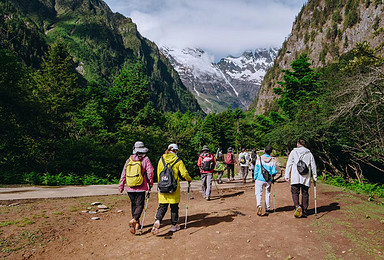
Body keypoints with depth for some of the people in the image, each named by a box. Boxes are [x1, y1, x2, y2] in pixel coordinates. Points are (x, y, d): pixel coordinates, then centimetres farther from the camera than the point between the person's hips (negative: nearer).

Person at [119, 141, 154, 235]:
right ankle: (134, 220, -22)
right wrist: (150, 183, 9)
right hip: (141, 188, -4)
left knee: (133, 205, 18)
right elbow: (150, 172, -7)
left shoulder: (129, 160, 3)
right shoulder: (145, 159, -6)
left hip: (130, 188, 4)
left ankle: (136, 223, 28)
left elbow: (124, 174, 5)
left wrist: (121, 186, 14)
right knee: (139, 205, 1)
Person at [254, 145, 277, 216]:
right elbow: (274, 172, -5)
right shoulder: (272, 160, -5)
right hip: (268, 180, 2)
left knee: (258, 193, 4)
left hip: (260, 179, -2)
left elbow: (256, 169, -5)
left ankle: (259, 205, -20)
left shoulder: (259, 158, -9)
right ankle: (267, 209, 22)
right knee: (267, 194, 16)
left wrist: (255, 178, 6)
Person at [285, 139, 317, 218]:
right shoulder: (309, 153, 10)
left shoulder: (294, 152, 3)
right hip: (306, 177, 3)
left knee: (295, 192, 1)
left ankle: (297, 206, -23)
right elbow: (313, 166, 12)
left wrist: (287, 175, 2)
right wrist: (315, 177, 19)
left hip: (296, 177, -3)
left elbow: (289, 164, 0)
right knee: (305, 193, 9)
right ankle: (304, 212, 11)